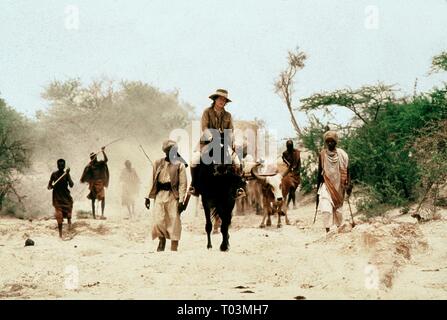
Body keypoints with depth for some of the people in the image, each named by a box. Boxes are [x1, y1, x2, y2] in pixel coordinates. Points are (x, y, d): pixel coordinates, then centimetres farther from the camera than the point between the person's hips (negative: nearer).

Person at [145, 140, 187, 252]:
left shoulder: (179, 165, 1)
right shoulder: (158, 163, 10)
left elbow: (182, 184, -4)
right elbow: (153, 180, 12)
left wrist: (181, 200, -12)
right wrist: (148, 197, 6)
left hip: (173, 196, -2)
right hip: (159, 195, 2)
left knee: (174, 221, -1)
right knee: (158, 221, -5)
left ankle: (174, 247, 7)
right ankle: (161, 240, 20)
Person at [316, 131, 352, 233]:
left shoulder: (342, 154, -1)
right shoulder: (322, 154, -1)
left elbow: (346, 171, 4)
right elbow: (320, 172, 6)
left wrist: (348, 184, -7)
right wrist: (318, 188, 8)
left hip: (339, 185, 1)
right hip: (326, 185, -1)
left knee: (338, 208, 9)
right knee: (326, 209, -17)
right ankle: (327, 230, -19)